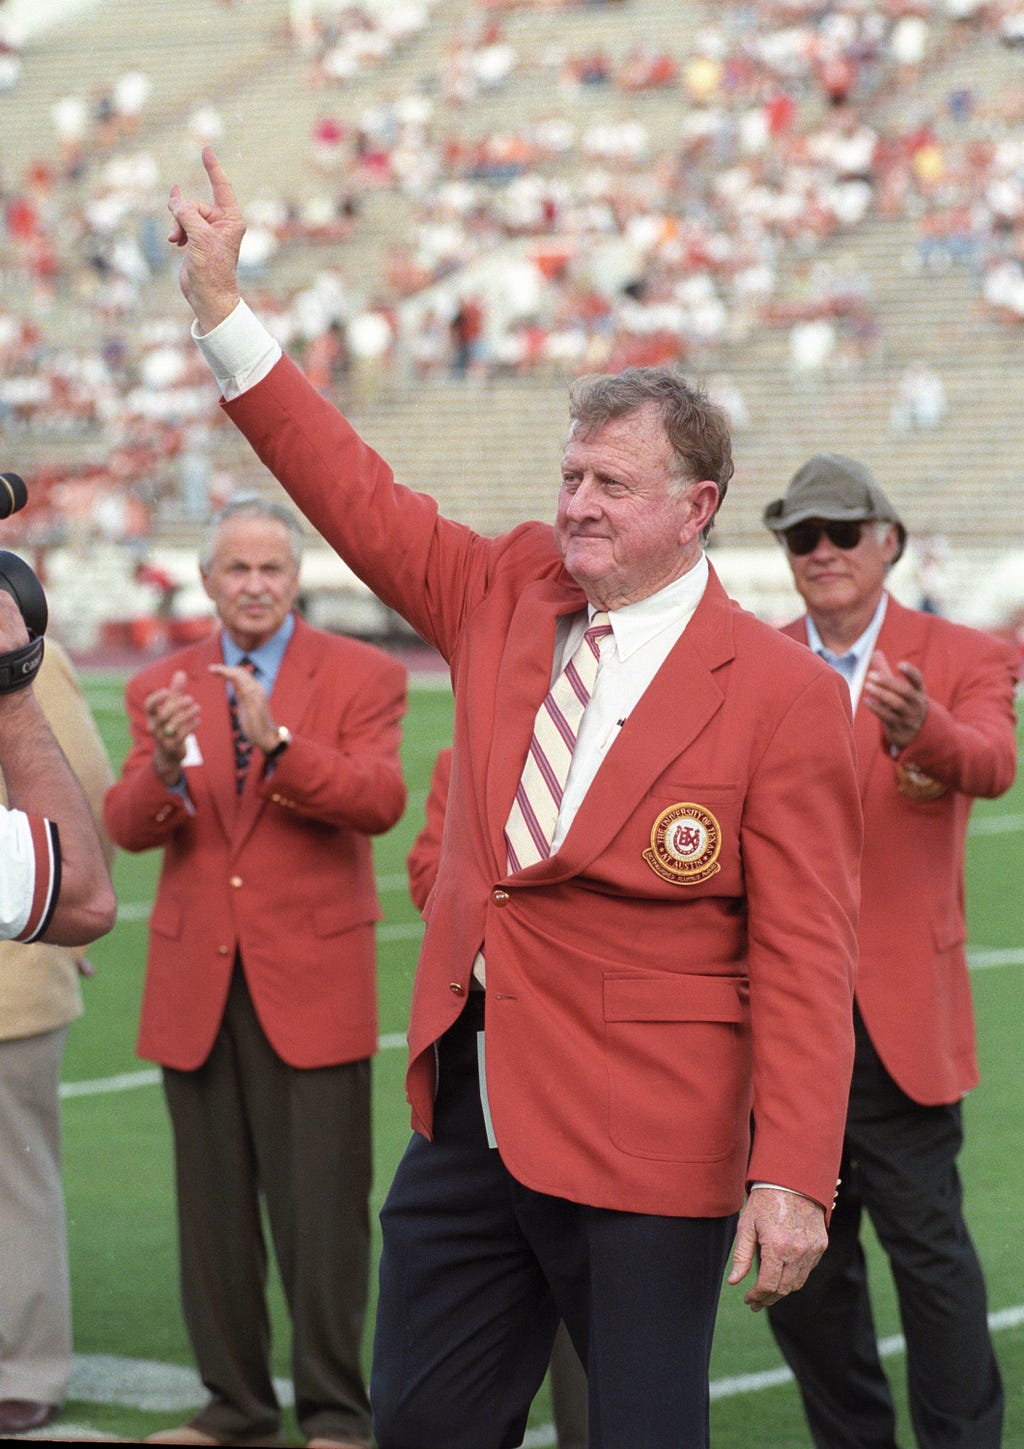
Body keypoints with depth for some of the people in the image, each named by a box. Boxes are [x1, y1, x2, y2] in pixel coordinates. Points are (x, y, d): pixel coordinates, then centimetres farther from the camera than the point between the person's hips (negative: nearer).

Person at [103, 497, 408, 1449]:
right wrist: (165, 765, -22)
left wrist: (277, 742, -28)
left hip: (311, 980, -3)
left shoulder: (362, 676, 1)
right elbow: (126, 827, -1)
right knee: (213, 1208, 8)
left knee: (321, 1210, -4)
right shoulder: (162, 687, 10)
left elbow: (379, 800, -15)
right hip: (197, 984, 3)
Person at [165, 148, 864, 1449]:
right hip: (471, 1114, 6)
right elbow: (359, 497, 12)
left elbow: (804, 959, -12)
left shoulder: (783, 696, -10)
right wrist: (220, 307, 7)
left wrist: (791, 1180, -18)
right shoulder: (507, 596, 7)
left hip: (643, 1151, -6)